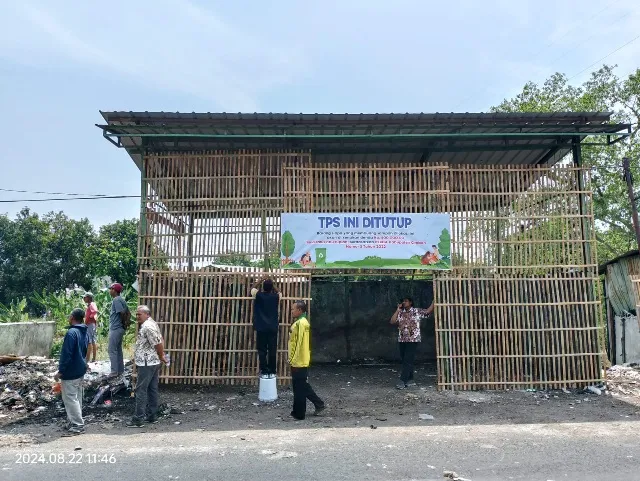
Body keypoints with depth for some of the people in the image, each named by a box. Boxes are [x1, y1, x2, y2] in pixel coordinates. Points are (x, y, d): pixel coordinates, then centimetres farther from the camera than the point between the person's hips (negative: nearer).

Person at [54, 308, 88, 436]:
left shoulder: (71, 333, -20)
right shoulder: (84, 333, 9)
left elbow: (66, 354, -21)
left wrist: (60, 371, -15)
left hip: (70, 372, -9)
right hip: (80, 370, 9)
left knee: (70, 398, -4)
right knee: (77, 397, 16)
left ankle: (78, 426, -2)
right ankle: (74, 421, 25)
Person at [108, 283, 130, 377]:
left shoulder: (116, 300, -16)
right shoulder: (121, 300, 14)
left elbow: (123, 313, -24)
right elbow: (128, 313, 16)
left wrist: (124, 323, -9)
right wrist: (126, 323, 7)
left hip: (115, 329, -10)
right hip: (119, 329, 10)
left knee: (112, 351, -4)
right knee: (118, 350, 13)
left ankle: (114, 372, -1)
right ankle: (120, 370, 18)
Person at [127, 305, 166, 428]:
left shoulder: (147, 326, -18)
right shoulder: (152, 324, 14)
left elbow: (158, 344, -21)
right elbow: (160, 342, 16)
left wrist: (161, 357, -7)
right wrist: (161, 357, 12)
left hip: (146, 364, -10)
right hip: (154, 363, 10)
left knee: (141, 390, -4)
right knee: (152, 389, 13)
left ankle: (138, 419, 0)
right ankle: (152, 416, 20)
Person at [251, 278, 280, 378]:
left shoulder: (258, 295, -4)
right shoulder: (276, 296, 0)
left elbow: (253, 289, 19)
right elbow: (278, 291, 26)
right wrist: (271, 284, 25)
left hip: (261, 328, -1)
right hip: (273, 328, 1)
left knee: (262, 351, 3)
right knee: (272, 351, 5)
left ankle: (264, 372, 4)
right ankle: (272, 372, 9)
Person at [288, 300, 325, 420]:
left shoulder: (301, 323, -18)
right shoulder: (300, 322, 13)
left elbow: (299, 344, -21)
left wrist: (294, 360, -18)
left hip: (299, 362, -10)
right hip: (300, 361, 10)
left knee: (299, 388, 1)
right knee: (303, 386, 17)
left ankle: (299, 413, 11)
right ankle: (319, 404, 24)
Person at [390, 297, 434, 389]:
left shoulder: (417, 311, 1)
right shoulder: (400, 313, 10)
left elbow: (428, 311, -1)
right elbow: (392, 321, -1)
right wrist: (398, 310, -2)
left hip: (413, 340, -5)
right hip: (402, 340, 5)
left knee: (408, 361, -10)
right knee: (404, 361, 8)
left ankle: (402, 381, -11)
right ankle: (410, 380, 19)